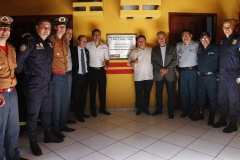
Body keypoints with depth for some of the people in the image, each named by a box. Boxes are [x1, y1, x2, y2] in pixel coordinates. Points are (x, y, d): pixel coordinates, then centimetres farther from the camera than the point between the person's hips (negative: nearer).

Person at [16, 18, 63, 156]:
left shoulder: (49, 43, 10)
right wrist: (24, 74, -6)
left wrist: (49, 74, 11)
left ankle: (48, 135, 36)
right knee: (33, 114, 5)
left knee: (47, 111, 19)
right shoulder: (30, 42, -13)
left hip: (47, 83, 7)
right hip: (34, 84, -7)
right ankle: (33, 142, 21)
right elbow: (19, 59, -16)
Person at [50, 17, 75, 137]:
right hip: (55, 76, -7)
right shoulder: (51, 41, -9)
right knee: (56, 103, 0)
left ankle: (63, 125, 27)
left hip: (65, 75, 7)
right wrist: (51, 71, -10)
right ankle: (55, 128, 13)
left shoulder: (65, 42, 15)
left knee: (65, 102, 13)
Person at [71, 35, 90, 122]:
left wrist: (87, 72, 7)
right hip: (77, 76, -5)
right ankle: (78, 114, 17)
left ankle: (82, 112, 27)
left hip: (85, 76, 5)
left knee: (84, 95, 12)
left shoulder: (87, 51, 9)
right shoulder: (73, 50, -7)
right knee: (77, 96, 4)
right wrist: (73, 75, -10)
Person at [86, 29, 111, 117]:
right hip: (92, 70, -2)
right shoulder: (88, 45, -1)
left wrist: (106, 65, -12)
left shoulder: (105, 46, 5)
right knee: (92, 90, 6)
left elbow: (107, 58, 7)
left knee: (102, 89, 8)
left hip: (101, 70, 2)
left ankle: (102, 108, 22)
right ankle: (93, 109, 18)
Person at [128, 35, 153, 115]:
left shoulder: (151, 50, 6)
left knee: (147, 93, 11)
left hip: (149, 76, 1)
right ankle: (139, 108, 23)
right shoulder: (133, 51, 4)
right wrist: (134, 62, -20)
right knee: (138, 93, 8)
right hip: (138, 77, -1)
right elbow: (129, 63, 0)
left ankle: (145, 108, 25)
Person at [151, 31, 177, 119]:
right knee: (158, 93, 9)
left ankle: (171, 111, 15)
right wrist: (161, 69, -14)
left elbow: (174, 60, -1)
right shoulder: (154, 49, 9)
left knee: (171, 94, 3)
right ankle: (159, 109, 25)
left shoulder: (172, 48, 6)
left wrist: (166, 69, -13)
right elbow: (153, 61, 0)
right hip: (158, 75, 1)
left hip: (170, 75, -1)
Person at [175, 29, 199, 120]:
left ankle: (192, 112, 14)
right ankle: (185, 111, 20)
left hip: (193, 71, -3)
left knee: (193, 92, 2)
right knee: (183, 92, 7)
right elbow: (176, 59, 14)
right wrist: (176, 70, 8)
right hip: (182, 71, 3)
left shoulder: (197, 45, 0)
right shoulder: (178, 46, 11)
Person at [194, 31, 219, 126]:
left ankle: (211, 117, 14)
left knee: (212, 97, 2)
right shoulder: (199, 49, 9)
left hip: (211, 76, -4)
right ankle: (200, 114, 27)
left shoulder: (215, 49, -2)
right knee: (200, 96, 13)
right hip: (200, 76, 4)